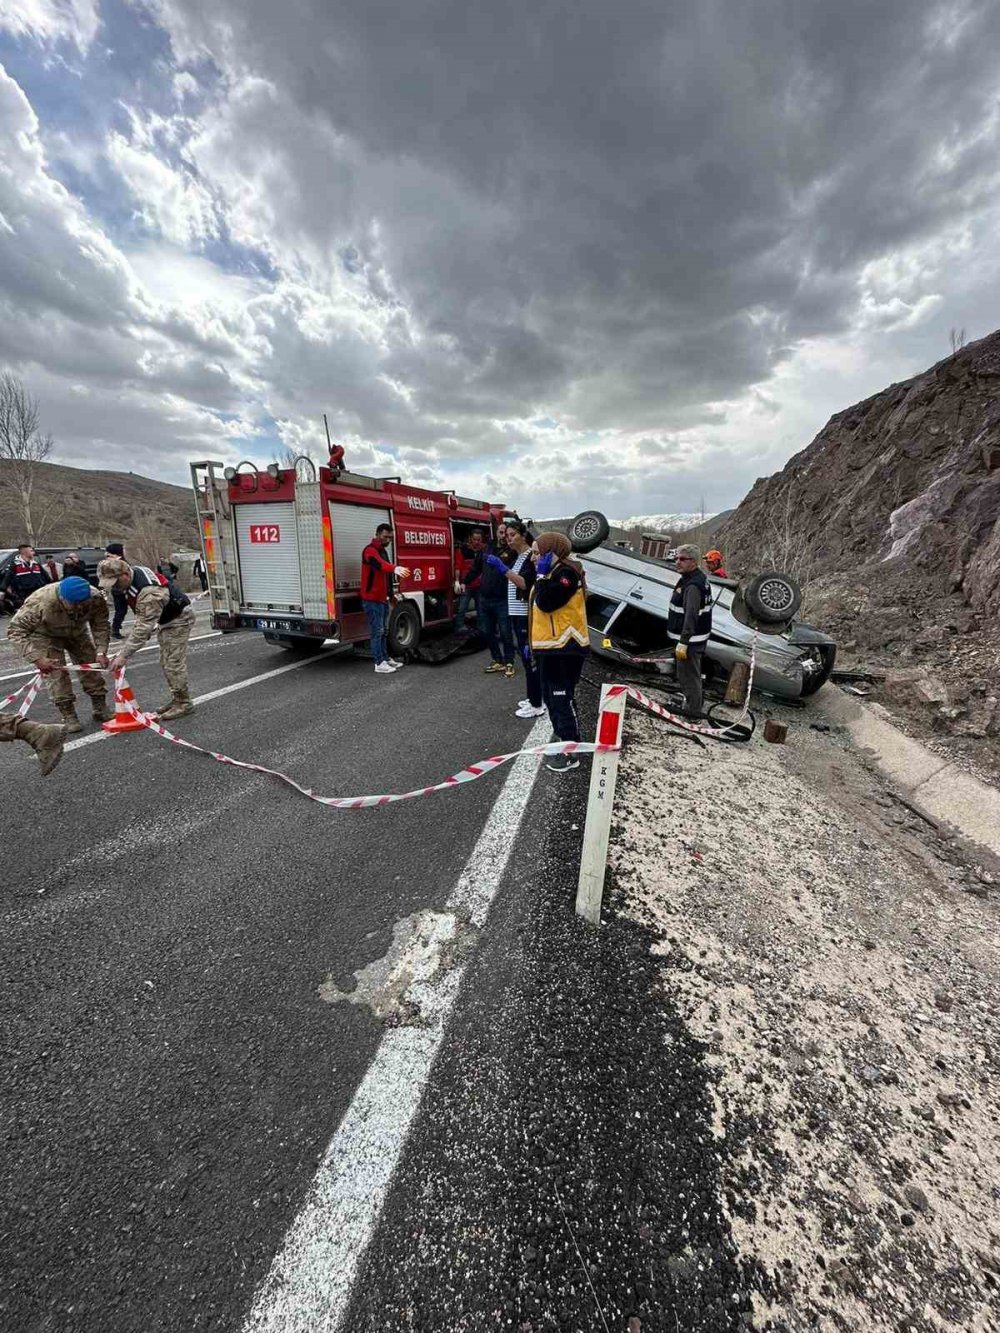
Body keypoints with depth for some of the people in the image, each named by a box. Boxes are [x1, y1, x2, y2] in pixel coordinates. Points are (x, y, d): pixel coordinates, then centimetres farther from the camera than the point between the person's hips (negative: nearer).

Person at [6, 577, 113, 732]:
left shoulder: (96, 599, -32)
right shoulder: (41, 602, -40)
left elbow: (100, 626, -20)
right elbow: (15, 630, -33)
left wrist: (101, 651, -33)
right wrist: (37, 658, -42)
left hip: (77, 633, 3)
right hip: (46, 635, -3)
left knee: (91, 667, 1)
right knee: (56, 674, -11)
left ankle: (101, 709, 12)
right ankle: (69, 716, -1)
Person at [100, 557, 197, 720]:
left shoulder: (149, 592, -36)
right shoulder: (131, 572, -7)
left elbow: (143, 628, -34)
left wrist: (124, 655, -31)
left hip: (179, 619, -10)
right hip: (166, 619, 10)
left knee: (174, 663, -10)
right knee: (166, 662, 13)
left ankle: (184, 703, 0)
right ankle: (176, 699, 22)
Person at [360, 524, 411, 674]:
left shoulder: (382, 550, 16)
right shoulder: (370, 550, -15)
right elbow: (380, 564, -38)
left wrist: (390, 594, 24)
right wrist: (395, 568, -57)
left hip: (383, 598, 10)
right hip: (372, 599, -10)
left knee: (383, 630, 15)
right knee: (377, 631, -7)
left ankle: (385, 658, 24)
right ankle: (379, 663, -3)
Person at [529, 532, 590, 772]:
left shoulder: (566, 573, -15)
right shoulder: (551, 573, 16)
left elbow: (546, 603, -27)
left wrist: (541, 575, -17)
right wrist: (534, 642, 21)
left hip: (565, 648, -10)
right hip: (549, 647, 10)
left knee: (563, 699, -6)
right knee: (551, 697, 16)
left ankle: (571, 753, 4)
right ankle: (562, 741, 30)